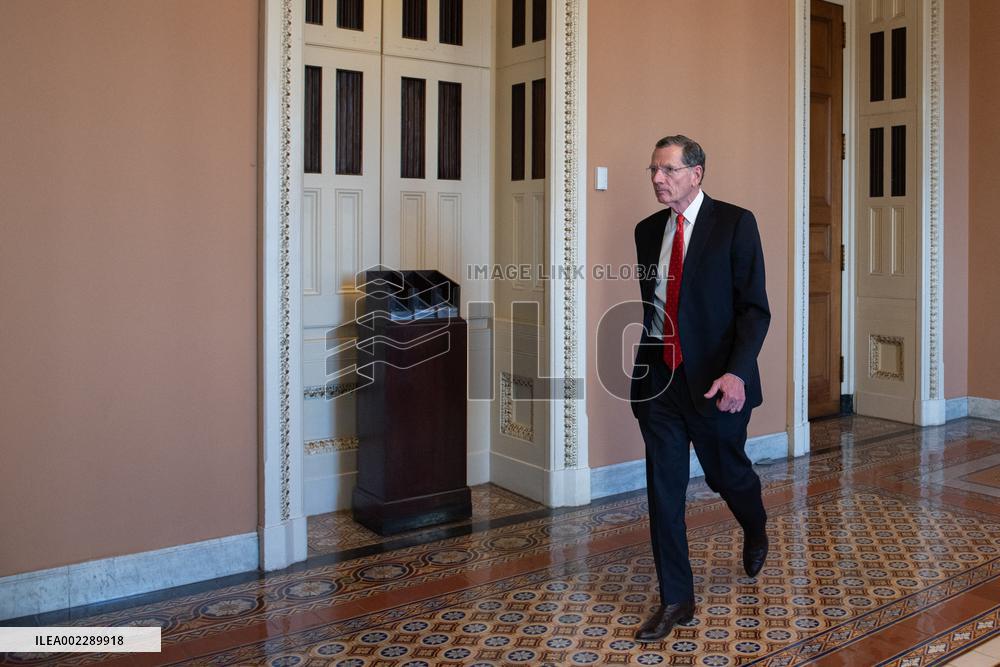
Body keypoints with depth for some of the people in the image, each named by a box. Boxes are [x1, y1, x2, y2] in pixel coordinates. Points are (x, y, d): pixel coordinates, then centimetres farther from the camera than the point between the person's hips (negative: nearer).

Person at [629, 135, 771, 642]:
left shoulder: (735, 224, -7)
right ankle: (675, 600, 16)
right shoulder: (647, 230, 8)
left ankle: (756, 532, 50)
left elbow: (754, 308, -11)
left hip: (716, 383, -4)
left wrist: (736, 372, -23)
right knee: (663, 490, 3)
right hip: (659, 381, 4)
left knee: (727, 473, 15)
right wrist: (646, 364, 14)